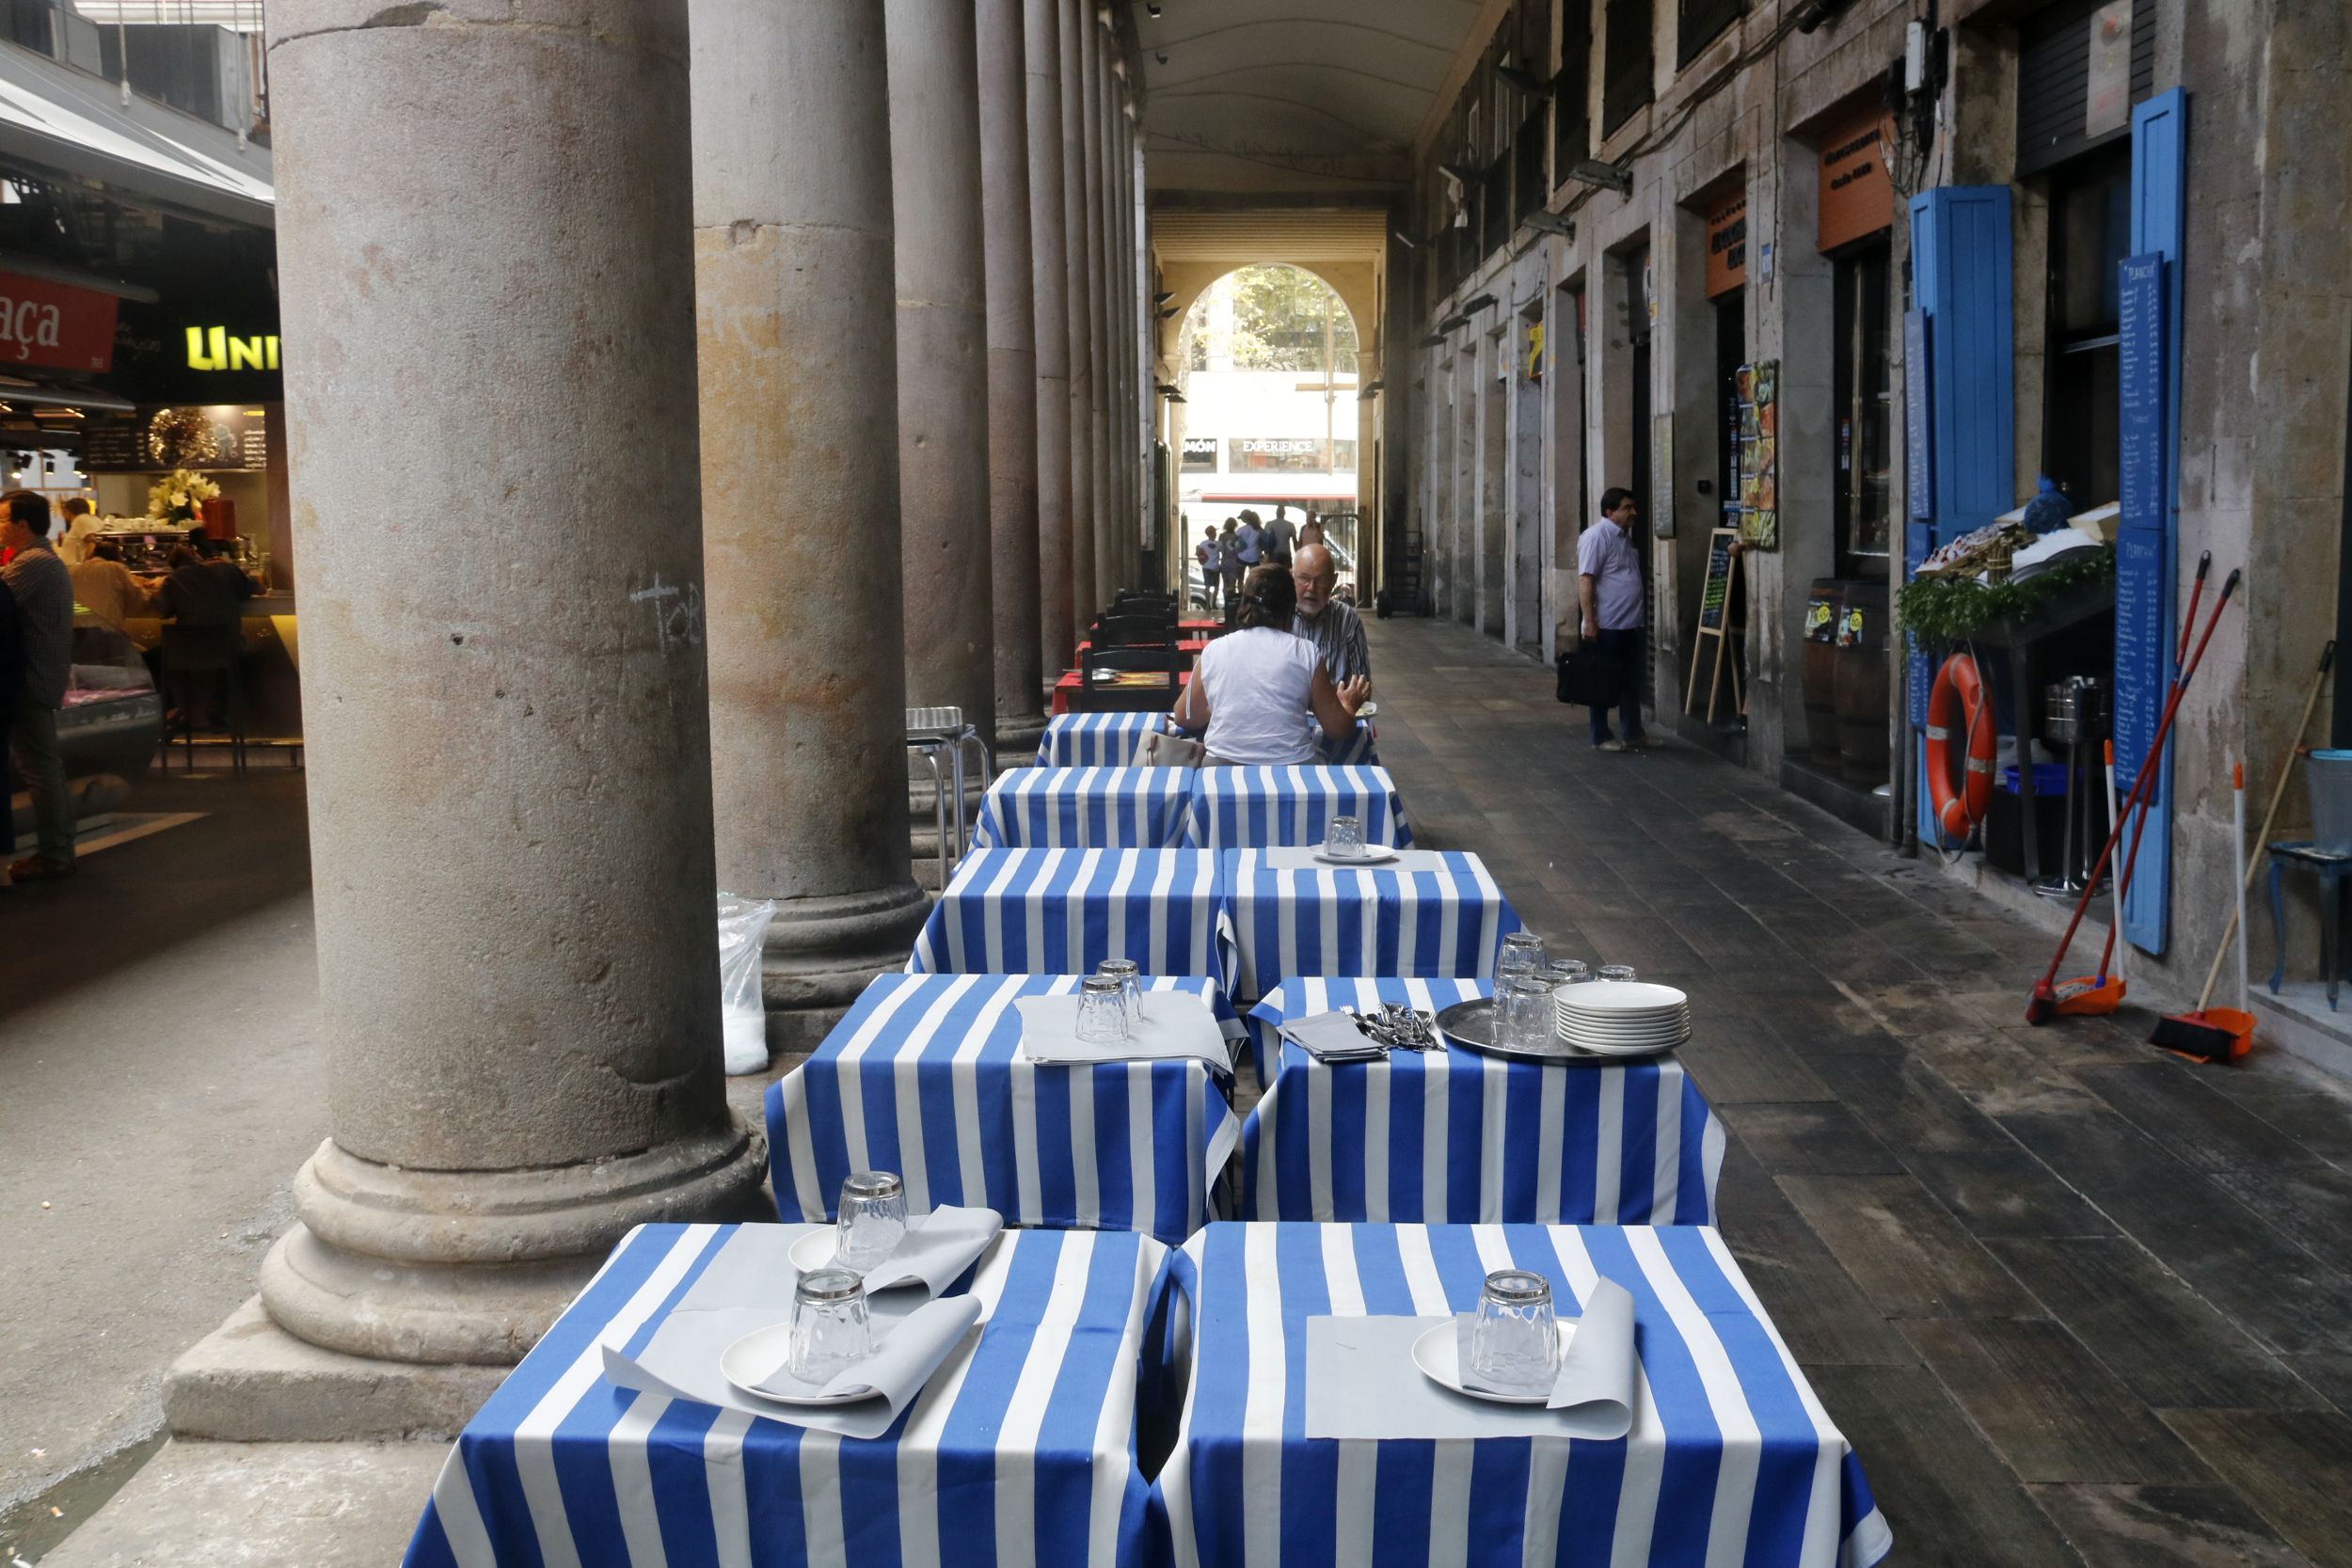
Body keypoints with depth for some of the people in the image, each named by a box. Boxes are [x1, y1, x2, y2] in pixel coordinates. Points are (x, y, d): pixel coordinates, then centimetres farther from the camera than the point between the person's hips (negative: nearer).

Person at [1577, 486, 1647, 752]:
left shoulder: (1625, 536, 15)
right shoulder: (1597, 536, -14)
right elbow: (1585, 580, -19)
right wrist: (1589, 621, -23)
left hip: (1630, 624, 9)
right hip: (1606, 626, -9)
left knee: (1632, 680, 13)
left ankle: (1634, 733, 21)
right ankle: (1601, 737, 8)